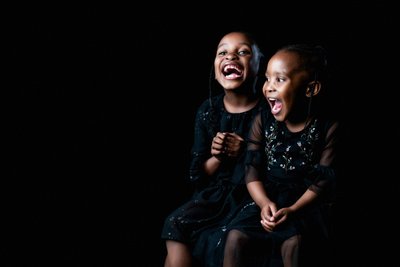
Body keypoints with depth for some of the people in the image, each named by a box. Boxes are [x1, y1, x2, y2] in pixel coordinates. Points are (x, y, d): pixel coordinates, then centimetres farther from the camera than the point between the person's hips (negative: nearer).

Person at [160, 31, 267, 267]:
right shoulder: (208, 111, 4)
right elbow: (197, 175, 9)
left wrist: (245, 152, -19)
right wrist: (217, 157, -12)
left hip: (256, 197, -4)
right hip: (216, 193, 5)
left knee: (223, 240, -28)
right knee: (176, 225, -20)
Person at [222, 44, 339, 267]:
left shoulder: (329, 127, -8)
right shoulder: (263, 122, 2)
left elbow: (323, 180, -9)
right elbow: (253, 172, 0)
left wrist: (292, 210, -21)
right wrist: (264, 203, -18)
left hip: (306, 203, -3)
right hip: (268, 199, 3)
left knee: (292, 241, -29)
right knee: (235, 237, -18)